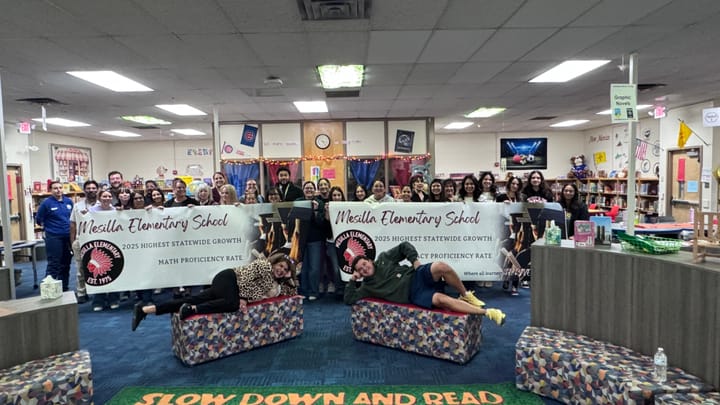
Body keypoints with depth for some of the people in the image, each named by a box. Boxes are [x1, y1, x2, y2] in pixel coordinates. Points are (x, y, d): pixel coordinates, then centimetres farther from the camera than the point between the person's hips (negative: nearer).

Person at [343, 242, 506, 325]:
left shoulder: (383, 259, 12)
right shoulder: (367, 286, 11)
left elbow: (404, 246, 11)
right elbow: (349, 299, 6)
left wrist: (415, 260, -4)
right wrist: (352, 281, 0)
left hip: (416, 276, 2)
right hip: (413, 295, -2)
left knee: (440, 266, -33)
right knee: (440, 299, -32)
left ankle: (465, 295, -9)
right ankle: (487, 312, -27)